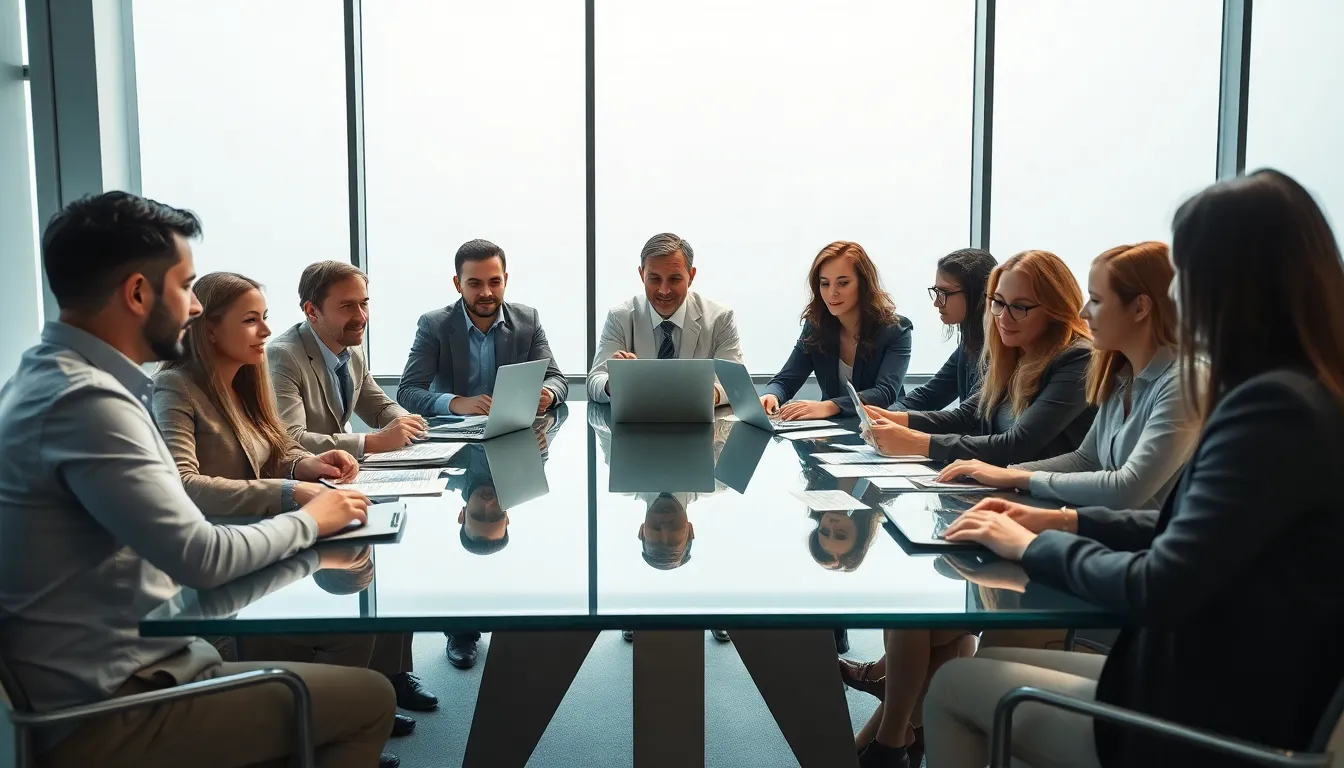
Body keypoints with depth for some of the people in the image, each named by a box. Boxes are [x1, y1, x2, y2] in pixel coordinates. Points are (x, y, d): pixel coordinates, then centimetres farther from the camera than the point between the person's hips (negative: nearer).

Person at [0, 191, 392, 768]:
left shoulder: (55, 374, 9)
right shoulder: (85, 400, -23)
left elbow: (171, 517, 10)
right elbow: (202, 558, -24)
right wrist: (309, 520, -7)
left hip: (109, 676, 10)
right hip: (107, 712, -10)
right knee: (370, 699, -8)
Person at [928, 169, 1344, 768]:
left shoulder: (1276, 408, -26)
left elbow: (1158, 590, -26)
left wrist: (1036, 545, -10)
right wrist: (1066, 522, 8)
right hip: (1225, 692, 8)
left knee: (955, 686, 4)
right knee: (992, 661, 16)